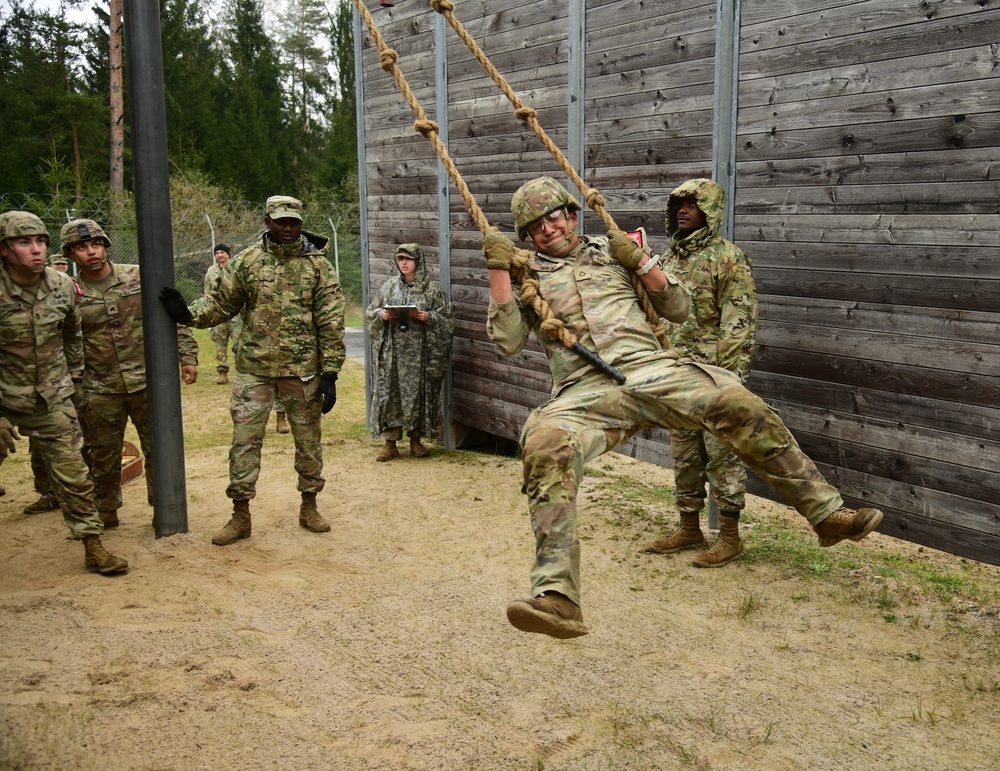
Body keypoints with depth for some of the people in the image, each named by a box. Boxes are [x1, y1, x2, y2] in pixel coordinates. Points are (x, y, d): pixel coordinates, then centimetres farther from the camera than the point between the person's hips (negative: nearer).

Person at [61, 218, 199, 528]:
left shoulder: (138, 277, 0)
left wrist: (187, 355, -1)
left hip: (148, 382, 0)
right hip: (100, 391, 0)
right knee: (103, 456, 11)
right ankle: (105, 512, 28)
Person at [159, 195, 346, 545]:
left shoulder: (317, 265, -2)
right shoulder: (247, 261, 2)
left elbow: (331, 322, -3)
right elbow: (222, 302, 10)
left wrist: (330, 372, -8)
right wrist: (188, 314, -11)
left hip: (302, 369, -1)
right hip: (254, 368, 1)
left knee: (309, 438, 10)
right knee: (244, 439, 0)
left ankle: (309, 506, 27)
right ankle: (240, 515, 11)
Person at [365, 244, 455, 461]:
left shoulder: (432, 288, 3)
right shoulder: (389, 287, 10)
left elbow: (447, 319, 2)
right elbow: (370, 314, 15)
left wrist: (428, 317, -14)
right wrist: (382, 315, -6)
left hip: (419, 351, -2)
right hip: (392, 351, 2)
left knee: (418, 392, 2)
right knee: (389, 392, -1)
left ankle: (415, 440, 16)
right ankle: (390, 443, 6)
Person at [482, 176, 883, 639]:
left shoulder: (611, 252, 22)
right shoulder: (526, 274, 19)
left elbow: (678, 308, 21)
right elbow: (507, 340, 4)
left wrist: (639, 260, 6)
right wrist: (499, 267, -1)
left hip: (649, 368, 2)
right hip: (585, 391, -2)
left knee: (740, 405, -19)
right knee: (546, 447, -34)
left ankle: (825, 512, -6)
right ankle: (556, 598, -43)